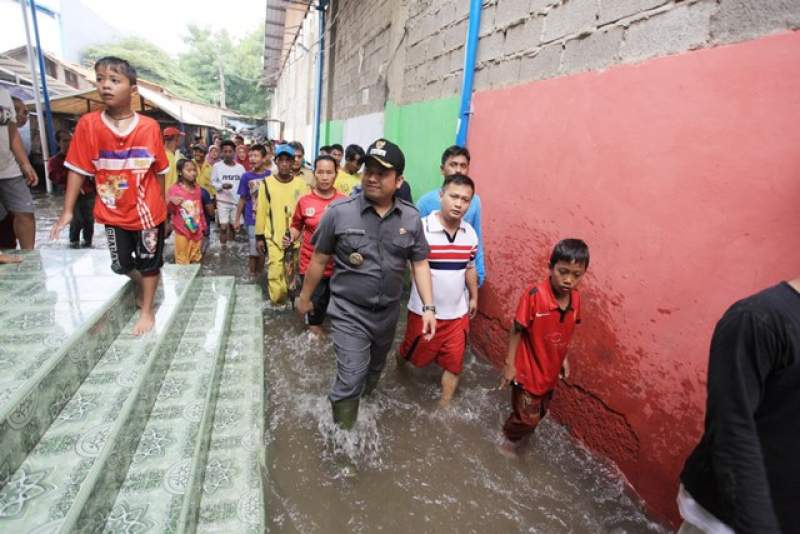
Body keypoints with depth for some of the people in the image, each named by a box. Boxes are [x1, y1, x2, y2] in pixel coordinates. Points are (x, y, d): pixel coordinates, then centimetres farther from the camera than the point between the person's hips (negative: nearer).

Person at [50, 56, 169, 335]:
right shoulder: (87, 124, -9)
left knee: (148, 262, 10)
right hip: (113, 212, 2)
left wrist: (161, 202, 7)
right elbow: (78, 170, -5)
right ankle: (142, 286, 45)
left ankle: (147, 310, 28)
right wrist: (68, 211, -6)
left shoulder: (150, 127, -11)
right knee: (121, 265, 14)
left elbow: (159, 171, -1)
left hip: (147, 210, -2)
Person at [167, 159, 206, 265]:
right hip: (182, 232, -5)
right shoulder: (174, 189, -9)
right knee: (182, 262, 2)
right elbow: (168, 210, -6)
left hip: (196, 231, 5)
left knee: (196, 260, 16)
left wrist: (203, 226, 17)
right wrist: (171, 202, -26)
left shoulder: (197, 189, 7)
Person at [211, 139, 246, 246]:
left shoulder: (240, 167, 4)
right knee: (223, 227, -8)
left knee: (233, 226, 13)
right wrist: (222, 186, -21)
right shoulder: (217, 166, -2)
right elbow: (213, 182, -2)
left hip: (237, 201, 3)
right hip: (222, 201, -2)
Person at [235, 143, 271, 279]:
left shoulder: (271, 176, -4)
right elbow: (242, 199, 5)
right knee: (254, 251, 5)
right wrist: (237, 219, 5)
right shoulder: (246, 176, -2)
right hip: (253, 220, 0)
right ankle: (252, 276, 22)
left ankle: (260, 275, 28)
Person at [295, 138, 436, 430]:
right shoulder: (339, 211, -15)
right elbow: (319, 259, -5)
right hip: (349, 312, -3)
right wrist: (305, 297, 5)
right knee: (351, 379, -4)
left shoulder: (411, 217, -7)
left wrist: (428, 307, -7)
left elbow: (420, 263, 0)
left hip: (388, 312, 4)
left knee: (375, 369, 26)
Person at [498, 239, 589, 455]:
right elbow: (517, 331, -19)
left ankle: (518, 430, 53)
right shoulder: (534, 295, -28)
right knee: (528, 416, 11)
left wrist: (563, 358, 12)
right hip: (528, 369, -6)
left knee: (540, 412, 26)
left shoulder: (576, 300, -10)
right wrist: (510, 364, -15)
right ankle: (510, 438, 41)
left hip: (550, 370, 6)